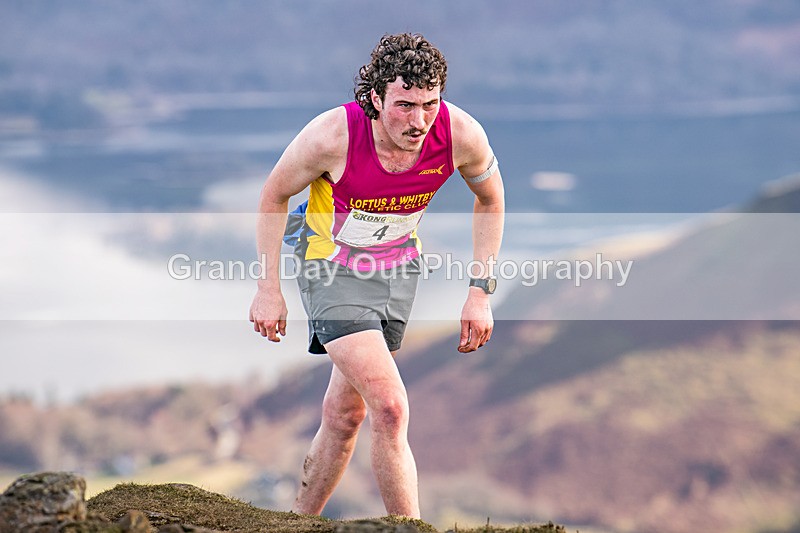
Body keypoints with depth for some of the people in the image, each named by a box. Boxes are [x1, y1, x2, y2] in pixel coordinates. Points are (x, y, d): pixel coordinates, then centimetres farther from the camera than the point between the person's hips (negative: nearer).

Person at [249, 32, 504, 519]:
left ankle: (300, 520, 32)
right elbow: (274, 195, -10)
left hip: (399, 266, 4)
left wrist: (481, 292, -3)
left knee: (346, 413, 13)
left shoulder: (461, 135, -22)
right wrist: (269, 290, -7)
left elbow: (490, 198, 0)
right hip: (333, 268, -4)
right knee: (390, 409, -18)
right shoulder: (333, 136, -30)